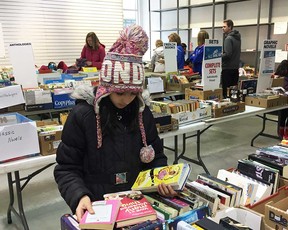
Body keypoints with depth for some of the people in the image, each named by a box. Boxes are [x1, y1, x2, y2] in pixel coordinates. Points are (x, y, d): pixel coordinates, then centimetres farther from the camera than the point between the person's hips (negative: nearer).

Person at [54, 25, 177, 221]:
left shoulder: (143, 113, 0)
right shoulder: (81, 116, -12)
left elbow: (156, 155, 10)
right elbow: (67, 168, -7)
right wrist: (79, 196, -24)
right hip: (97, 207, -2)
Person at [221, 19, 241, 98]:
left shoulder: (228, 38, -13)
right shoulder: (237, 37, 14)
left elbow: (227, 54, -21)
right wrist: (221, 54, 18)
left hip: (228, 68, -9)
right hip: (235, 67, 9)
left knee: (225, 90, -5)